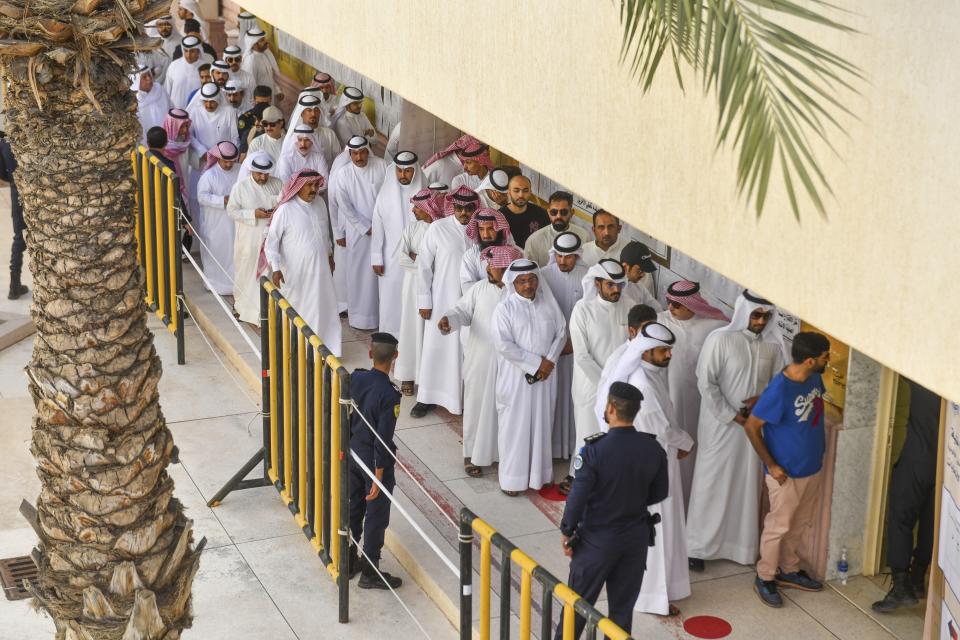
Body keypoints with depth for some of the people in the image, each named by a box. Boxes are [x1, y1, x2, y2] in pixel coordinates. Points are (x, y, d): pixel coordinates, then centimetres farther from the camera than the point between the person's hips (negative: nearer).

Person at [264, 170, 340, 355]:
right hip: (295, 271, -5)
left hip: (320, 268, 5)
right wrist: (276, 268, -20)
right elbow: (271, 241, -13)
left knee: (321, 308, 9)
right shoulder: (285, 210, -17)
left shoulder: (320, 203, 1)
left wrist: (330, 256, 24)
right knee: (295, 311, 7)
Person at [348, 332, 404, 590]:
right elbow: (383, 440, -23)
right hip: (374, 460, -6)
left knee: (353, 509, 21)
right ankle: (370, 573, 19)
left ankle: (348, 561, 34)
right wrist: (378, 477, -17)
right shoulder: (389, 395, -26)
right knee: (376, 516, 8)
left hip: (352, 452, 6)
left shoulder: (355, 378, -8)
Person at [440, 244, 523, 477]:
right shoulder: (480, 288, -2)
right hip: (480, 362, 1)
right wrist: (448, 319, -22)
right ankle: (472, 455, 20)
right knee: (477, 406, 8)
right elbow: (463, 310, -1)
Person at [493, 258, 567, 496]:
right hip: (516, 377, -4)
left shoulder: (548, 302, 5)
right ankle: (512, 478, 12)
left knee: (542, 423, 11)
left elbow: (561, 333, 6)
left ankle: (540, 473, 24)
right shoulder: (505, 308, -9)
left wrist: (550, 360, -10)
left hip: (545, 376, 4)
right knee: (515, 425, 2)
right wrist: (536, 363, -17)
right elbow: (503, 344, -17)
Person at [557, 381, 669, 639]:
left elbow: (578, 497, -19)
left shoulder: (595, 450, -24)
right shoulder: (654, 449, -9)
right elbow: (659, 493, 3)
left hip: (598, 539, -4)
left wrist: (567, 531, -4)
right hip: (636, 537, 4)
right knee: (623, 605, 16)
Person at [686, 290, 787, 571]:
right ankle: (698, 546, 15)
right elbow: (706, 383, -13)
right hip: (720, 425, -4)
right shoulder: (720, 339, -14)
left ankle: (741, 545, 27)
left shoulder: (773, 344, -2)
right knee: (710, 484, 4)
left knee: (747, 485, 13)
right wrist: (731, 416, -15)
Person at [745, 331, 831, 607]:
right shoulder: (779, 390, -30)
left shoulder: (814, 377, -6)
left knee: (799, 524, 21)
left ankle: (788, 570, 39)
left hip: (812, 468, 7)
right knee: (778, 526, 8)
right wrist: (771, 465, -17)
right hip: (787, 473, -7)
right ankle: (764, 578, 26)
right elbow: (751, 427, -22)